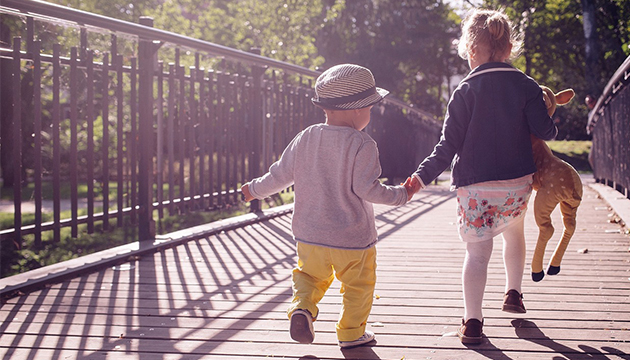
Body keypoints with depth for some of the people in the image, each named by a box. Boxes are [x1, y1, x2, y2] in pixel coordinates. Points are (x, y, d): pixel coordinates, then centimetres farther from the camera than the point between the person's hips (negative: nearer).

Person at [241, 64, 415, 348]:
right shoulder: (362, 144, -16)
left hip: (309, 233, 4)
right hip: (352, 236, -4)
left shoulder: (307, 137, -1)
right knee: (358, 285, 14)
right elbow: (365, 188, -19)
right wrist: (401, 194, -6)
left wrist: (256, 189, 20)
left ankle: (302, 307, -2)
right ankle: (351, 333, 22)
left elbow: (282, 174, 4)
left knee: (310, 274, 22)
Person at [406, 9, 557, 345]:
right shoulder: (526, 86, 0)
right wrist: (552, 125, 20)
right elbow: (544, 131, -3)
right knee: (514, 231, 30)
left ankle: (472, 320, -7)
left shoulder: (465, 91, -6)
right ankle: (513, 293, 35)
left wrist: (422, 176, -8)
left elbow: (449, 146, -10)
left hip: (475, 187, -3)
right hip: (518, 182, 3)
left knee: (477, 252, 2)